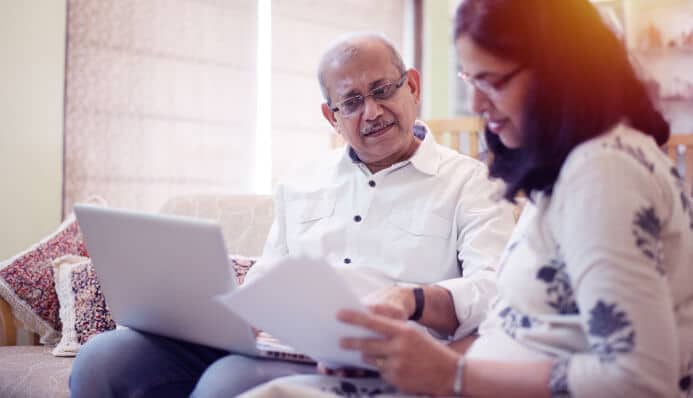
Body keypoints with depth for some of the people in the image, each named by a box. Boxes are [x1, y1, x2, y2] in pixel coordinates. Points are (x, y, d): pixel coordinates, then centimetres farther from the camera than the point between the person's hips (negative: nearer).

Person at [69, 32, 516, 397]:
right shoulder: (300, 187, 24)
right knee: (104, 357, -16)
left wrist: (413, 301, -28)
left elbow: (495, 289, -7)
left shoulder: (470, 182, 7)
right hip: (273, 346, 5)